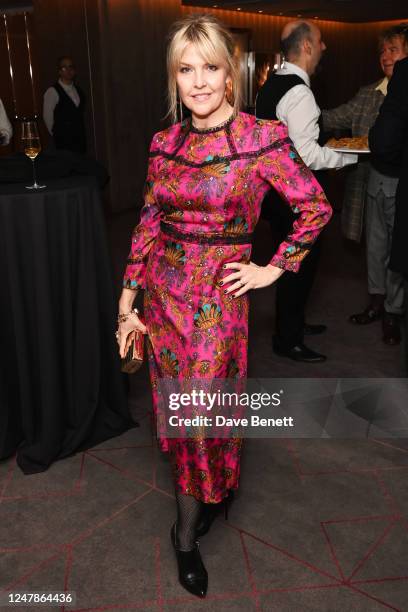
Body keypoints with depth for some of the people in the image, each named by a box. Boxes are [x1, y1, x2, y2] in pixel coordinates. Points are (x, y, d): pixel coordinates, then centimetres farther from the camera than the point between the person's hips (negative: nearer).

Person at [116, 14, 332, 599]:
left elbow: (316, 207, -5)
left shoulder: (261, 138, -11)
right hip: (163, 293, 5)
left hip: (218, 298, -4)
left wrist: (272, 270, -5)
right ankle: (208, 492, 40)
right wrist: (127, 303, 5)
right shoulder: (165, 143, 3)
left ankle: (186, 534, 30)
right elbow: (148, 224, 6)